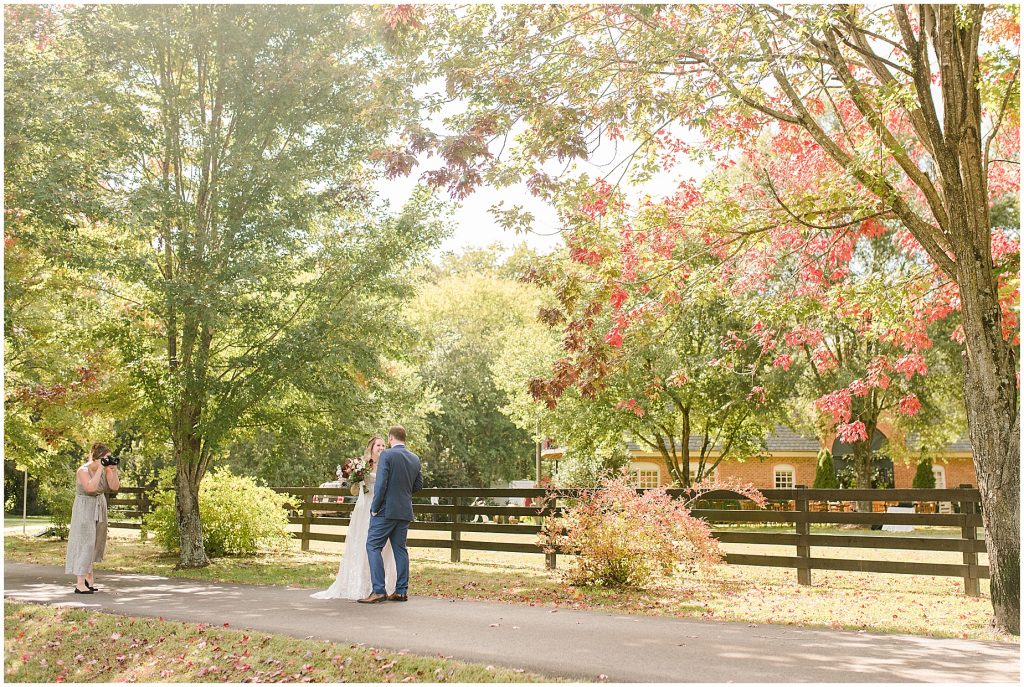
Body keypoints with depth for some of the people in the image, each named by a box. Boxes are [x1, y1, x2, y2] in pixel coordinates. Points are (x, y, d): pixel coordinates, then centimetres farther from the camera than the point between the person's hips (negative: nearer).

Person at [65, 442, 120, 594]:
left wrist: (114, 470, -16)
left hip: (99, 509, 7)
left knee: (95, 543, 14)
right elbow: (91, 487, -36)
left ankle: (89, 576, 28)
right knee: (85, 543, -9)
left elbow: (115, 487, -7)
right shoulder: (83, 471, -19)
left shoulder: (106, 469, -1)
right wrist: (99, 469, -31)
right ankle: (80, 584, -7)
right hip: (84, 510, -7)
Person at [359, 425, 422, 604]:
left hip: (387, 510, -7)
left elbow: (381, 484, -16)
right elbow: (418, 485, 14)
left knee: (373, 546, -2)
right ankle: (401, 591, 12)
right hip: (405, 511, 7)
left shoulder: (387, 455, -10)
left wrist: (375, 508, -9)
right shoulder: (415, 458, 10)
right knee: (400, 549, 12)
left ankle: (379, 591, -8)